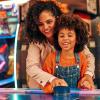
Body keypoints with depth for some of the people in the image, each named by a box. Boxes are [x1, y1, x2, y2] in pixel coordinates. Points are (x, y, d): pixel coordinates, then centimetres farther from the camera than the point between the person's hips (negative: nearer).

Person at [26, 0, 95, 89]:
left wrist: (88, 74, -21)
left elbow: (89, 56, -2)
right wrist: (52, 79, -41)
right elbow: (31, 68, -25)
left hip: (69, 88, 1)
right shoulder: (36, 42, -13)